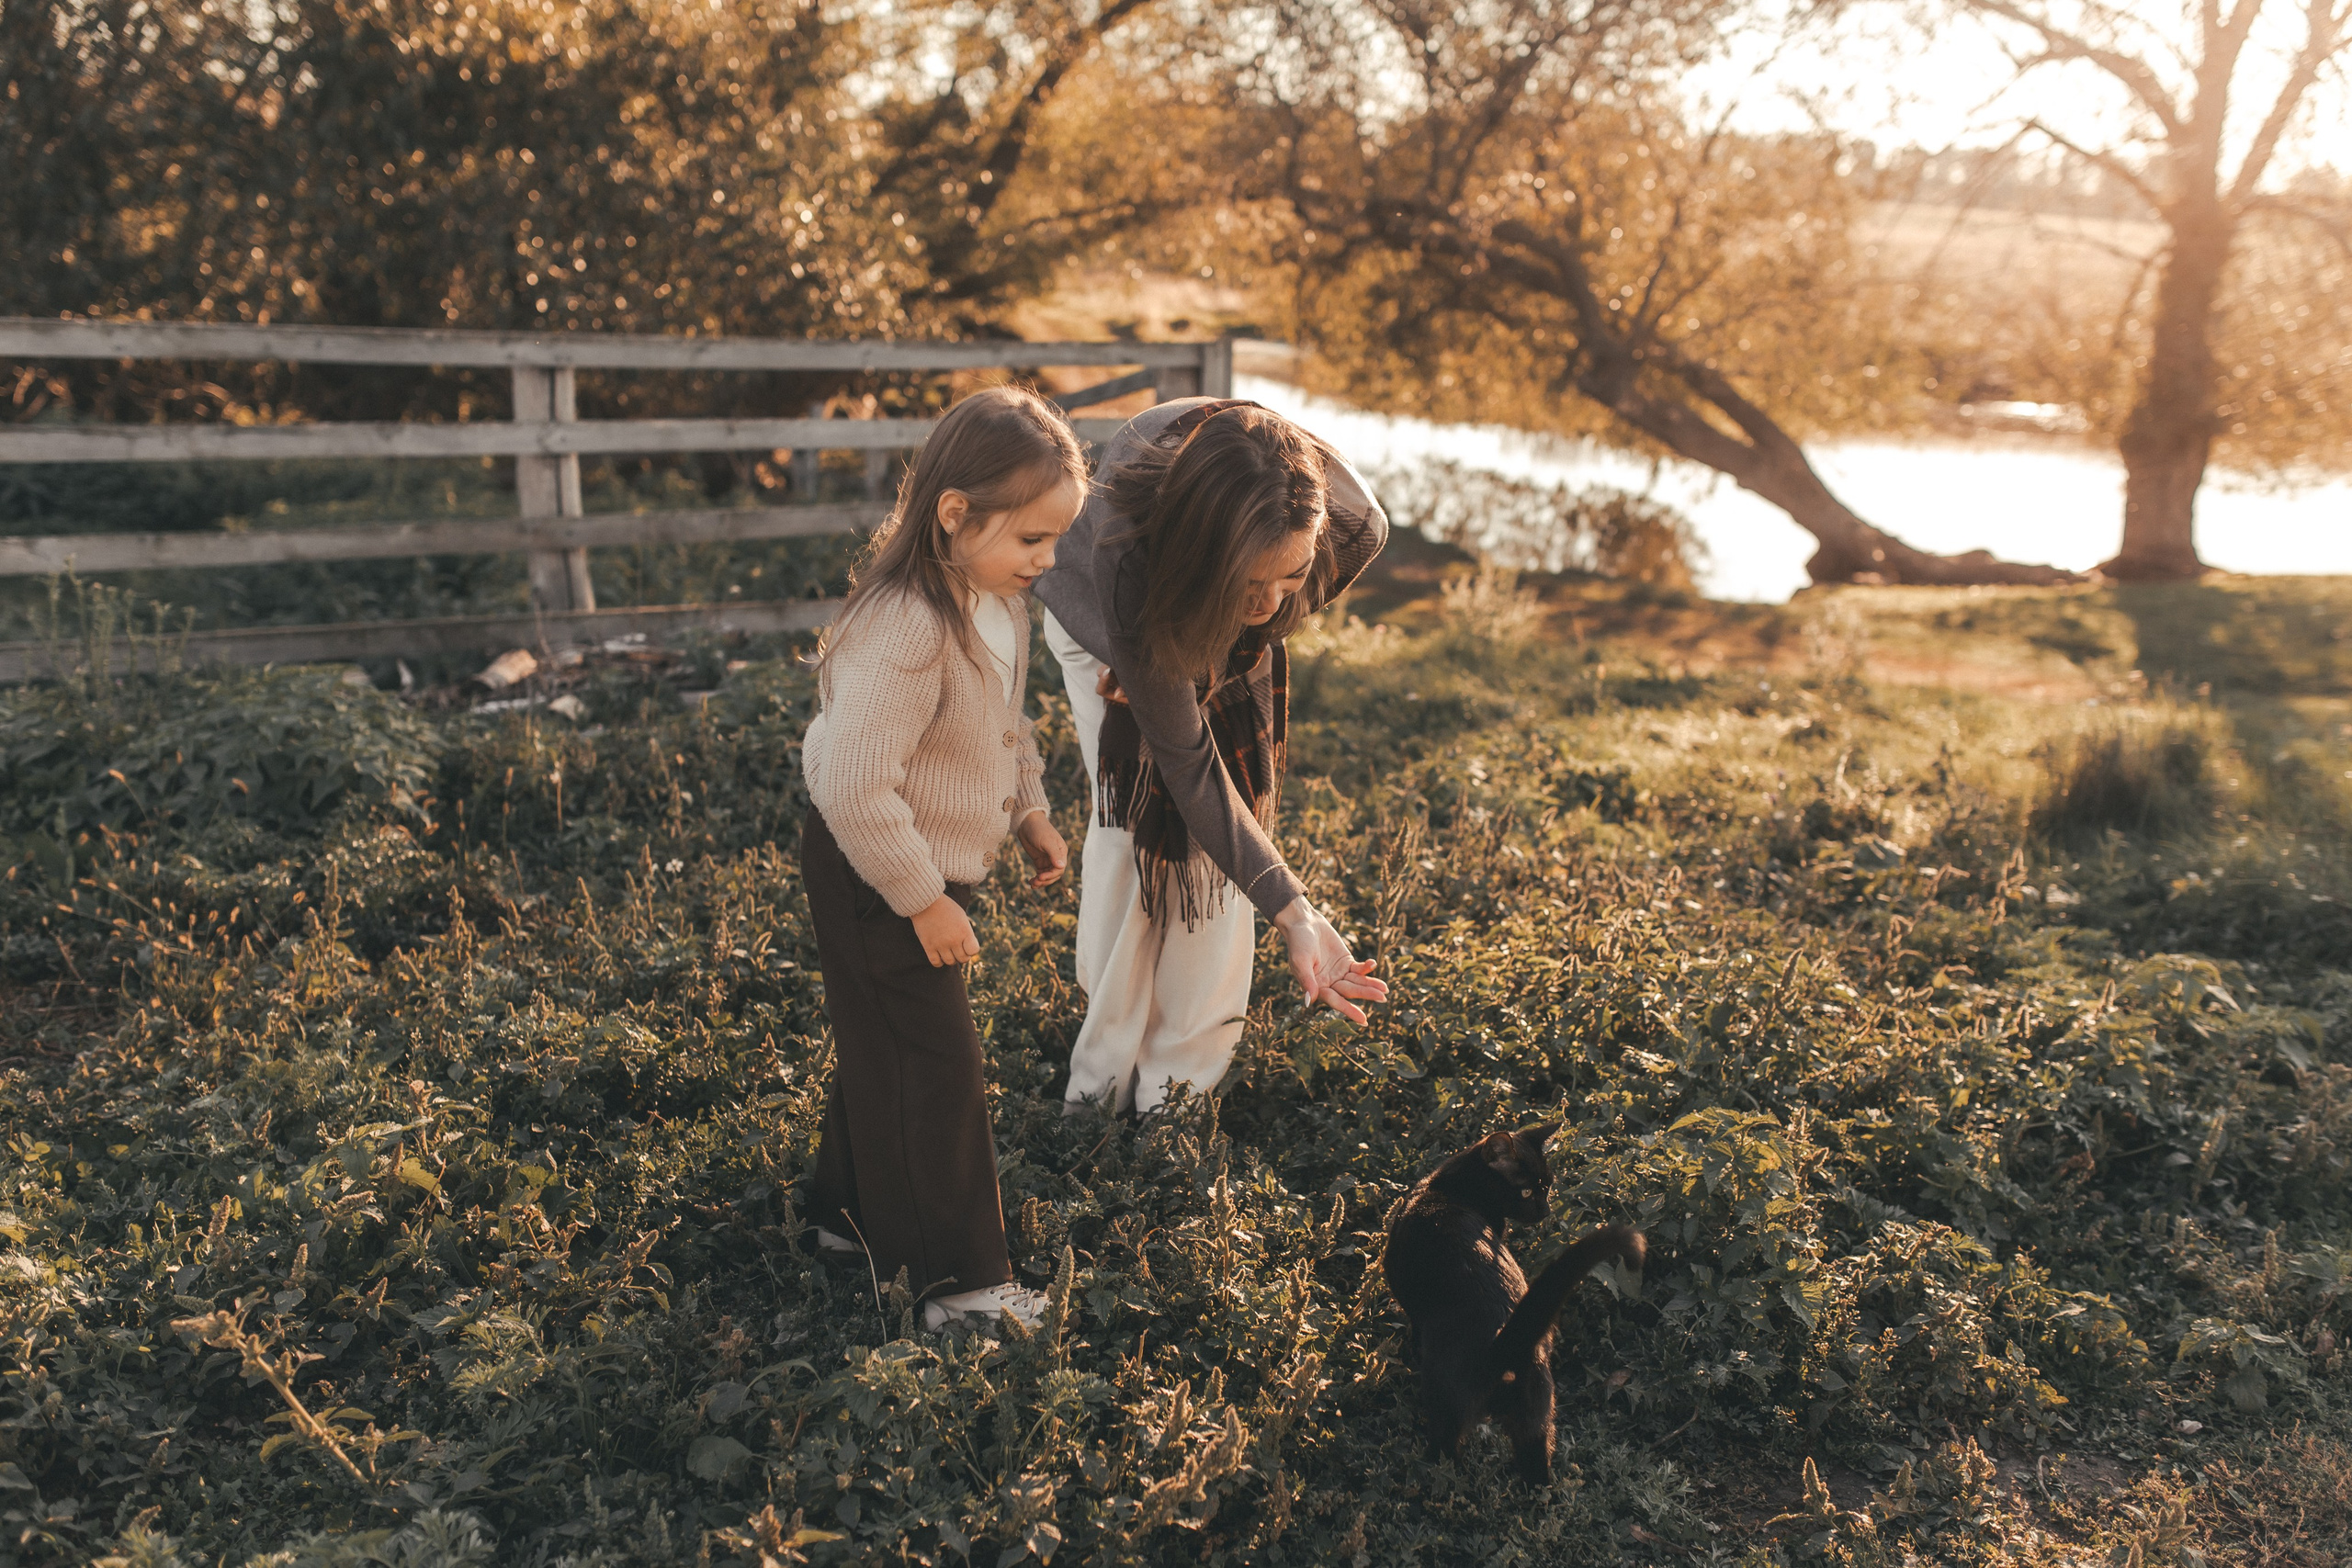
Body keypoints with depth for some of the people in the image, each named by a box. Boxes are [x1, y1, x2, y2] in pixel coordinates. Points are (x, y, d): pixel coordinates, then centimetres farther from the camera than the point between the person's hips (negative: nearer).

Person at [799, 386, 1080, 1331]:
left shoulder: (994, 597, -1)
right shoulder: (906, 631, -33)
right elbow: (855, 786, -34)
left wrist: (1029, 809, 12)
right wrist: (922, 901, -26)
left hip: (931, 863, 10)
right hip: (871, 877, -9)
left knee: (885, 1050, 22)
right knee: (937, 1069, -1)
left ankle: (855, 1214, 40)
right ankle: (962, 1283, 12)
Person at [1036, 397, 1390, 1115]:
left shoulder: (1351, 524, -39)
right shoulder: (1127, 562, -48)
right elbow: (1186, 762, -40)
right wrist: (1293, 913, -46)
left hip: (1218, 640, 3)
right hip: (1106, 629, -3)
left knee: (1210, 843, -3)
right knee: (1131, 828, -9)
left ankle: (1181, 1078, 8)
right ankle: (1105, 1081, 5)